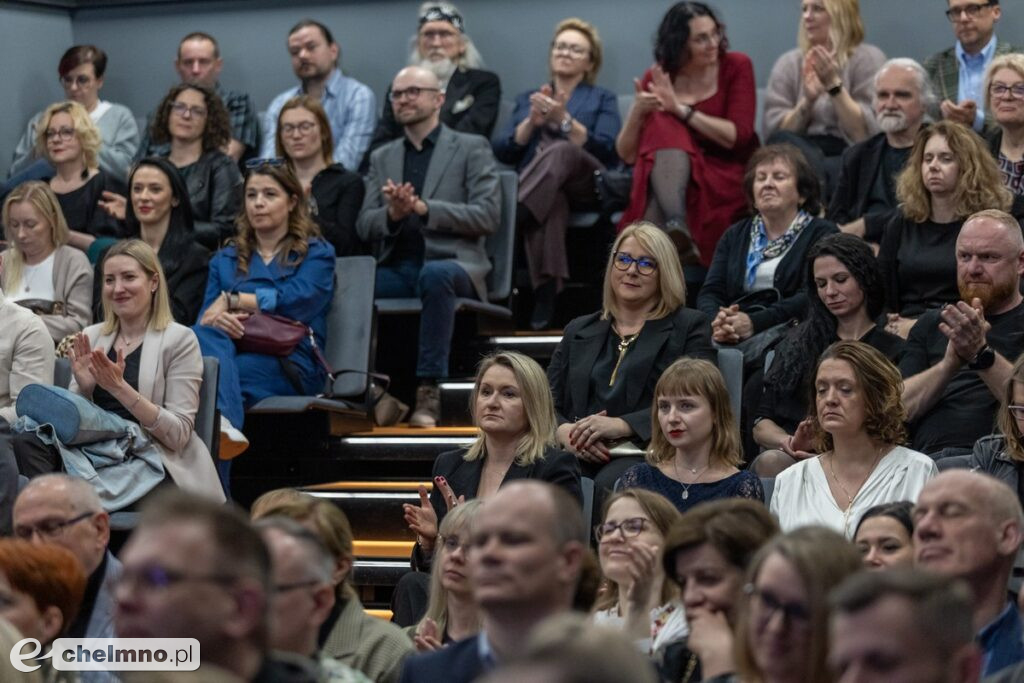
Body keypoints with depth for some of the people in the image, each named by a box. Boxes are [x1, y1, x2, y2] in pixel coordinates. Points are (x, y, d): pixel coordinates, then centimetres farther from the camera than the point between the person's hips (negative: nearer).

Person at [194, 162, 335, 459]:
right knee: (204, 335, -36)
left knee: (213, 369, -35)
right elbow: (205, 319, 13)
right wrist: (219, 319, -13)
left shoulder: (316, 254, 17)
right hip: (234, 352, 3)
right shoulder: (225, 260, 28)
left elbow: (296, 301, -4)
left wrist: (231, 300, -4)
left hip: (291, 365, -3)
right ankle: (225, 423, -64)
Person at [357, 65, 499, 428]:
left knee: (434, 276, -40)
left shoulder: (471, 148, 9)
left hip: (450, 263, -4)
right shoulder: (382, 157, 22)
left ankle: (429, 388, -36)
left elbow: (488, 216, -3)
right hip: (395, 269, 4)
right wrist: (392, 213, -10)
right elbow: (364, 227, 14)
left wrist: (423, 208, -14)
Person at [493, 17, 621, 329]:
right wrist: (532, 122, -4)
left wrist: (565, 121, -9)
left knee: (559, 150, -38)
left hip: (586, 185, -1)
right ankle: (545, 297, -56)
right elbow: (502, 151, 13)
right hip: (538, 190, 1)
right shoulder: (527, 98, 28)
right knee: (549, 203, -41)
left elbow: (609, 153, 2)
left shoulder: (602, 99, 21)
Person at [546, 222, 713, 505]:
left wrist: (621, 425, -14)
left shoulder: (689, 326, 14)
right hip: (578, 456, 3)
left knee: (609, 485, -39)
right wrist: (565, 433, -8)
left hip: (645, 453, -3)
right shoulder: (579, 331, 27)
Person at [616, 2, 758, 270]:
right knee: (663, 126, -29)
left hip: (726, 176, -2)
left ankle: (673, 229, -44)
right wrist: (637, 112, -17)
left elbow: (739, 136, -10)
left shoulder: (736, 66, 0)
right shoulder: (656, 78, 4)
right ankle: (678, 228, -45)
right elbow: (627, 154, 1)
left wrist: (682, 110, -16)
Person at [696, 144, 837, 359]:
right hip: (731, 335, 3)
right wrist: (717, 321, -14)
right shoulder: (735, 235, 25)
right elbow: (709, 292, 12)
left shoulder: (822, 233, 10)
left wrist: (755, 322, -20)